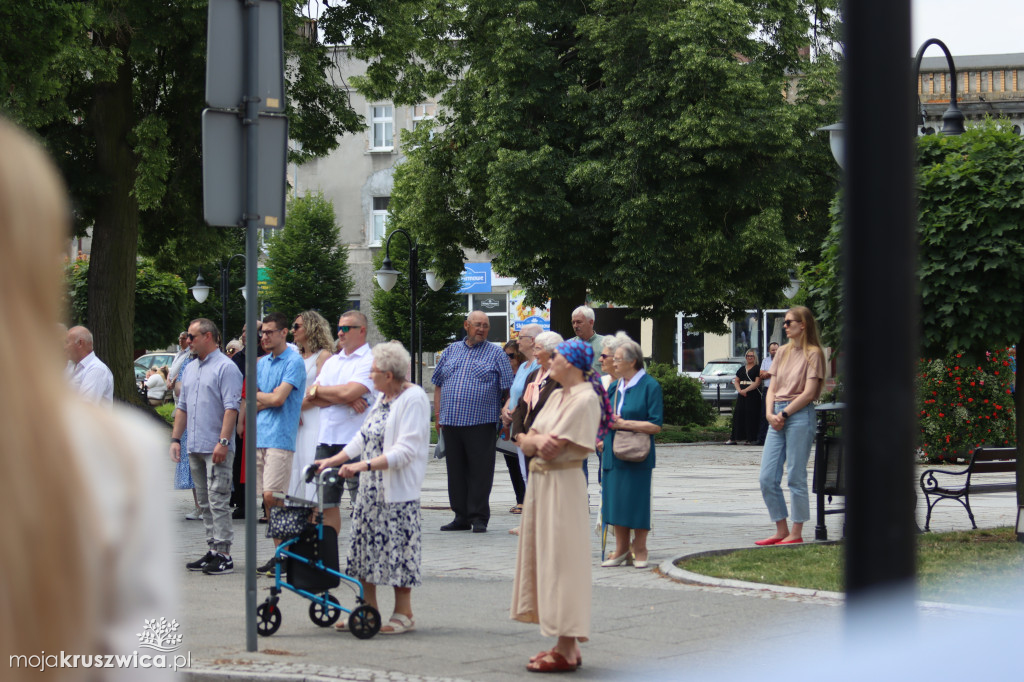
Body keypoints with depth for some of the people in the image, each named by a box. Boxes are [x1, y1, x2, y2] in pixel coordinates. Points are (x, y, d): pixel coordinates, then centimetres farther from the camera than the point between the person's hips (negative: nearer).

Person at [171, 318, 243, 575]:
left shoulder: (225, 368, -9)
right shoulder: (190, 369, 17)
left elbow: (231, 408, -16)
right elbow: (182, 407, 23)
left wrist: (223, 441, -22)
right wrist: (175, 439, 15)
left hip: (216, 448, -8)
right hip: (195, 448, 8)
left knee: (218, 501, -9)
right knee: (205, 503, 11)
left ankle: (223, 554, -8)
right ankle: (212, 551, 15)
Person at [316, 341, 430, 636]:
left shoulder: (413, 399, -13)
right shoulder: (382, 398, 16)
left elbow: (405, 450, -21)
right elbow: (363, 437, 20)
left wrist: (365, 465, -27)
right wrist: (334, 460, 11)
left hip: (398, 490, -9)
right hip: (370, 488, 9)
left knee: (398, 547, -4)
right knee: (364, 546, 9)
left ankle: (403, 614, 6)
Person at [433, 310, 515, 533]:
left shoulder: (495, 353, 4)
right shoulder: (451, 351, 15)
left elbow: (508, 388, 0)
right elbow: (438, 384, 18)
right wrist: (437, 413, 10)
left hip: (481, 422, -4)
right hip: (451, 421, 4)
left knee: (480, 470, -3)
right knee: (456, 470, 8)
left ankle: (479, 517, 3)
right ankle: (461, 516, 16)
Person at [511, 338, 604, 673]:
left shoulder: (585, 399, -13)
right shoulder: (556, 396, 15)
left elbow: (552, 449, -19)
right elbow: (527, 444, 10)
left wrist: (535, 440, 0)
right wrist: (537, 441, -11)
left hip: (563, 485, -9)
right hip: (540, 482, 9)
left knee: (560, 563, -8)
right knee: (544, 559, 11)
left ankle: (566, 651, -5)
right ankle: (563, 645, 16)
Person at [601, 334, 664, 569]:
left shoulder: (649, 386, -8)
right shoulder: (614, 387, 13)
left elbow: (655, 425, -13)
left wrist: (624, 423, -14)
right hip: (613, 453, 6)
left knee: (637, 500, -1)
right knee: (615, 499, 7)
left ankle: (639, 550, 11)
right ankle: (621, 548, 16)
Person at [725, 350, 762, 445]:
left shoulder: (757, 369, -1)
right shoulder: (741, 369, 18)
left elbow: (757, 383, -10)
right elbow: (736, 381, 16)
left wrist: (745, 390, -16)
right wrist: (739, 390, -4)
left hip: (753, 396, -6)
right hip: (741, 396, 6)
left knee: (750, 416, -7)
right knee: (738, 415, 3)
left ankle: (749, 439, -3)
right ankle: (734, 438, 6)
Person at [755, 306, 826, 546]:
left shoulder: (812, 353, -3)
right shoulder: (783, 352, 17)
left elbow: (808, 393, -10)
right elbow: (772, 388, 15)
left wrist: (784, 413, -12)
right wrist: (770, 413, -1)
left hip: (799, 415, -7)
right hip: (777, 417, 7)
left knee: (796, 477, -4)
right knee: (767, 478, 2)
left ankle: (796, 533, 3)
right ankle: (781, 531, 11)